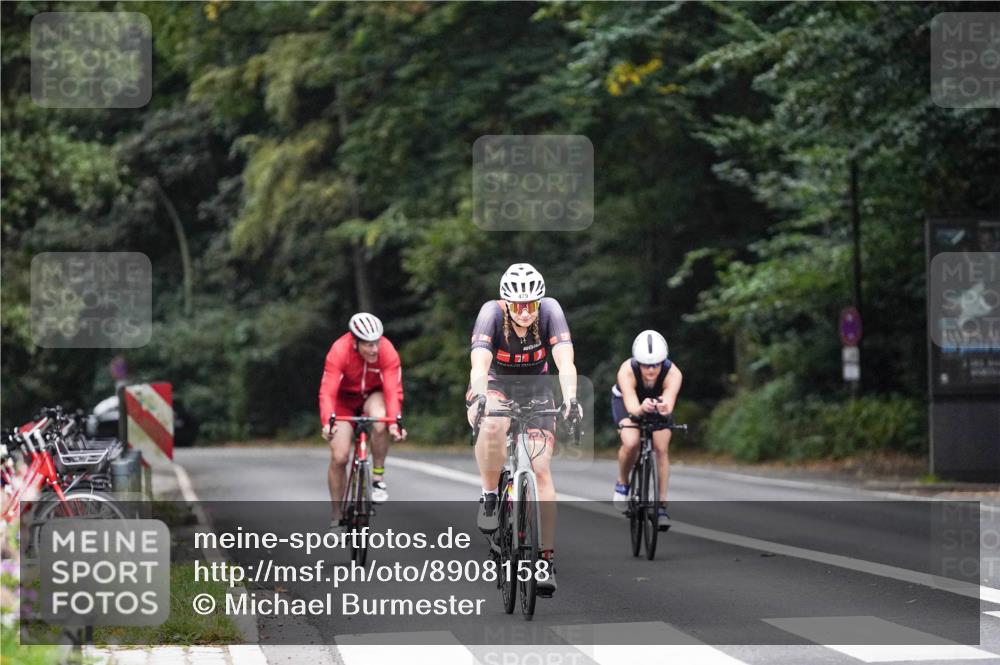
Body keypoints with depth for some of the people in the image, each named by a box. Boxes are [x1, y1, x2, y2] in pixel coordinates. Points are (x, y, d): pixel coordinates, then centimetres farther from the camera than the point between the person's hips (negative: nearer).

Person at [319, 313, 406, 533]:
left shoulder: (387, 352, -28)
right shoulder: (339, 352, -31)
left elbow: (393, 390, -32)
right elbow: (327, 391, -36)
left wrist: (395, 422, -48)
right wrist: (327, 422, -52)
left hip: (372, 396, 0)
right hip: (345, 400, 0)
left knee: (380, 421, -36)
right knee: (339, 457, -12)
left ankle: (378, 478, -16)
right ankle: (337, 517, 6)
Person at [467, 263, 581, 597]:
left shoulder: (550, 311, -23)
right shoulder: (491, 313, -26)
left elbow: (565, 362, -33)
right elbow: (479, 364, -38)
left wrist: (570, 399, -50)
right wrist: (479, 400, -56)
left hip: (535, 388, 1)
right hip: (495, 384, -1)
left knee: (540, 469, -12)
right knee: (493, 425, -37)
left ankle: (547, 558, -7)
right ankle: (489, 495, -13)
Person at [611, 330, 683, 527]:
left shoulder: (673, 374, -36)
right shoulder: (627, 371, -39)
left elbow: (669, 404, -48)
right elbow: (632, 408, -48)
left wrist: (664, 408, -72)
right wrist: (642, 408, -71)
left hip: (658, 402, 2)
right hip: (626, 401, -2)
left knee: (661, 448, -14)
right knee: (631, 443, -26)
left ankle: (662, 505, -3)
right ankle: (622, 483, 1)